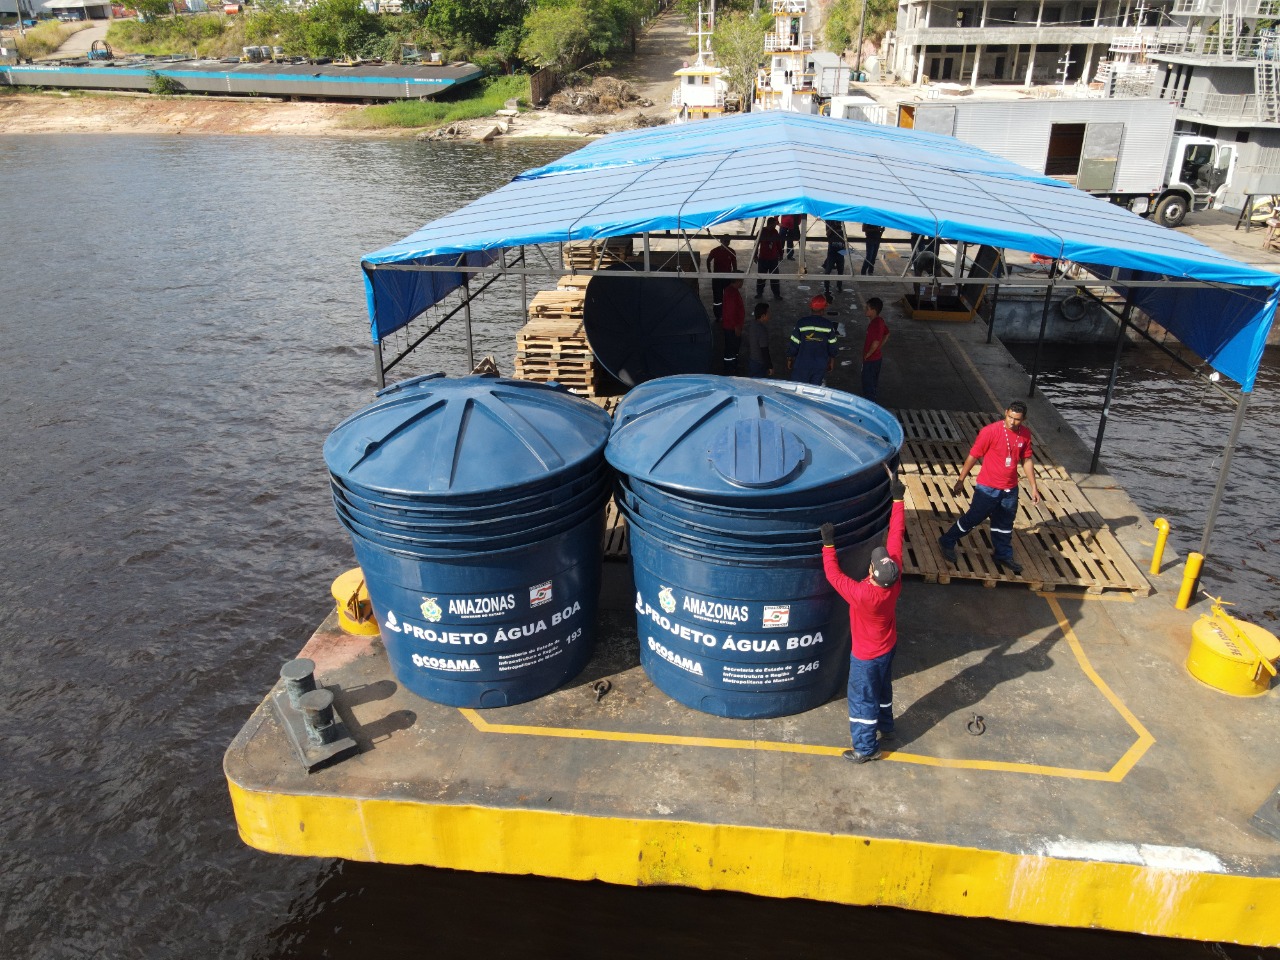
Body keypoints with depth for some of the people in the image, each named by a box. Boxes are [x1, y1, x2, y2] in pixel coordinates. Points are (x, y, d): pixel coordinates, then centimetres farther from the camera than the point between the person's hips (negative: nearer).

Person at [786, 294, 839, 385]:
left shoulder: (801, 323, -12)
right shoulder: (829, 325, -6)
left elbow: (794, 344, -7)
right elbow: (832, 346, 1)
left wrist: (790, 359, 8)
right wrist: (832, 361, 17)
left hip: (803, 364, -2)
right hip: (821, 364, 2)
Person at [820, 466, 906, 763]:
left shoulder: (862, 594, -40)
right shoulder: (895, 579, -25)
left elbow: (833, 575, -29)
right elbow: (895, 535, -21)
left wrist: (828, 543, -28)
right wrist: (898, 499, -18)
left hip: (866, 655, -6)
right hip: (887, 648, 7)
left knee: (862, 699, 13)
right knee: (882, 690, 29)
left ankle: (866, 748, 28)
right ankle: (885, 728, 51)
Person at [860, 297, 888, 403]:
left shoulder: (874, 324, -26)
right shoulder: (880, 321, 3)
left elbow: (875, 343, -33)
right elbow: (886, 335, 16)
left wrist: (867, 355, -20)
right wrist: (879, 349, 15)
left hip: (870, 359, -9)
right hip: (877, 357, 9)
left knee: (868, 383, 1)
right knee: (874, 381, 21)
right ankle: (872, 400, 33)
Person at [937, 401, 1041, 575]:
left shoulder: (1025, 434, -3)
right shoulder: (990, 431, -19)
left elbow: (1027, 460, 8)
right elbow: (973, 456, -13)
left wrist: (1033, 487, 9)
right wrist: (961, 480, -9)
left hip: (1010, 489, 5)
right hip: (988, 488, -5)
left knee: (1005, 523, 18)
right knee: (973, 518, 5)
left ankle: (1003, 555, 35)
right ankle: (947, 542, 23)